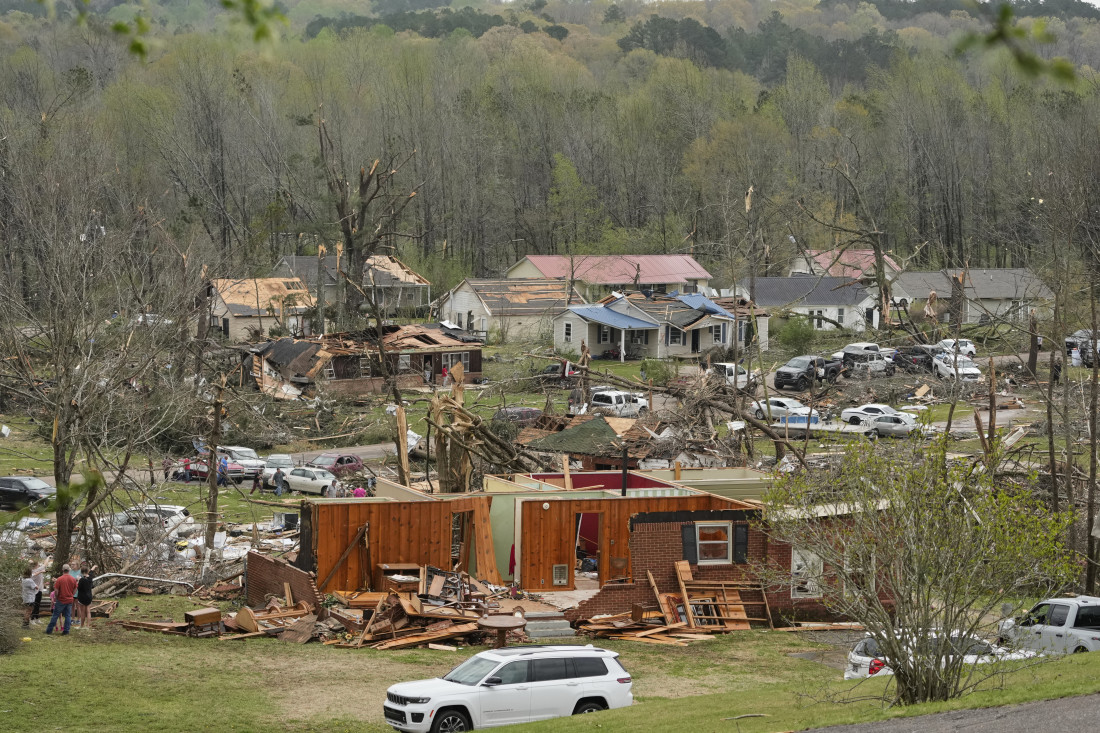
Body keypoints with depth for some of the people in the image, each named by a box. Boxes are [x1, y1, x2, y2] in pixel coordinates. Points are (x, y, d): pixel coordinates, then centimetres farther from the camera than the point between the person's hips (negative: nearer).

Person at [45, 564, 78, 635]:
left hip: (61, 600, -3)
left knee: (55, 616, 5)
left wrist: (56, 598, 6)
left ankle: (49, 630, 10)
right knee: (68, 616, 7)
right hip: (70, 600, 3)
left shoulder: (59, 579, -13)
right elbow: (75, 591, 7)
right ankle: (66, 631, 6)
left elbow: (56, 591, -11)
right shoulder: (73, 579, -1)